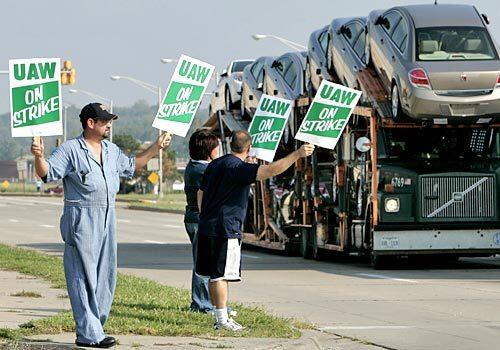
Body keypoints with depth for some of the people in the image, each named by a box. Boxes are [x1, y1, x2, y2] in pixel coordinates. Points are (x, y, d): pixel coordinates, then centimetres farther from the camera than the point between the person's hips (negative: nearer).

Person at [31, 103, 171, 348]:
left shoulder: (111, 151, 16)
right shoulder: (70, 149, -6)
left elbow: (131, 166, 33)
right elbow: (46, 173, -13)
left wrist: (156, 147, 32)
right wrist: (38, 156, -34)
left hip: (107, 219, 8)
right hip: (81, 220, -8)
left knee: (105, 277, 10)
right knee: (84, 277, -8)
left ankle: (92, 329, 18)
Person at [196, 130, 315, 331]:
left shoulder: (214, 165, 14)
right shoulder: (239, 168, -14)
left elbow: (201, 193, 23)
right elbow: (271, 170, -26)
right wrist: (298, 154, -23)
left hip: (206, 228, 9)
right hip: (225, 230, -9)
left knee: (214, 275, 12)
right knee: (221, 275, -6)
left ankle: (221, 318, 19)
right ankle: (222, 320, -4)